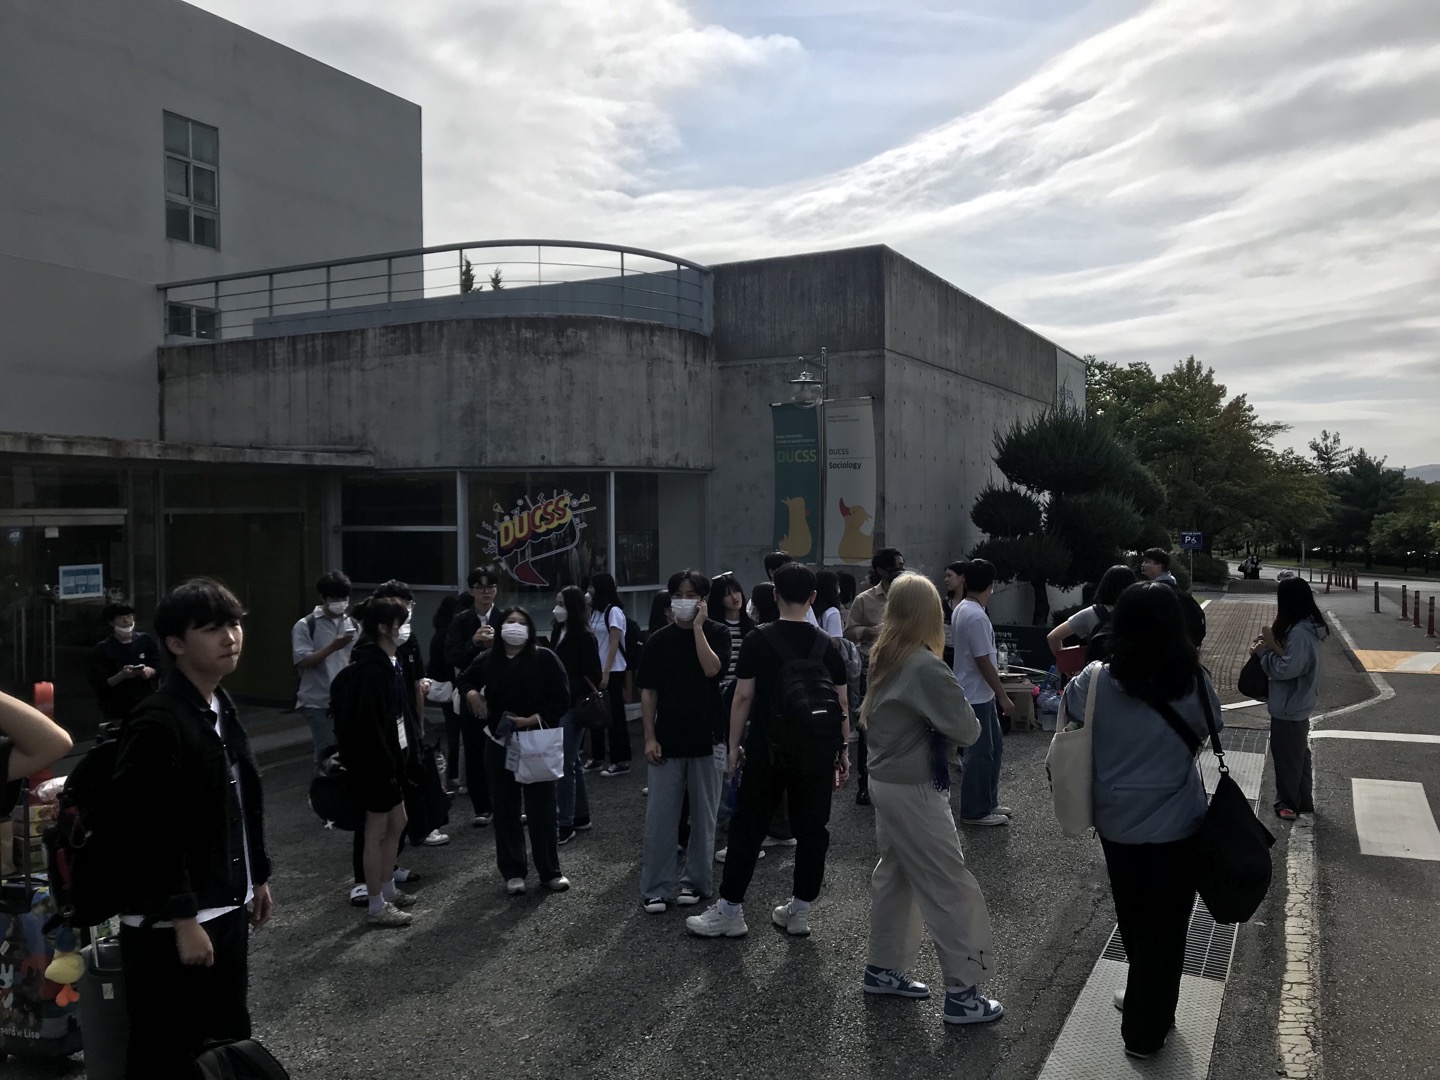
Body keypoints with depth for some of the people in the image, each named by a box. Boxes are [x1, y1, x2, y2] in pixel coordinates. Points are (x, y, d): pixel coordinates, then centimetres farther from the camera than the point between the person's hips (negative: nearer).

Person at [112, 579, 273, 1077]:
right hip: (171, 928, -8)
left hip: (227, 911, 9)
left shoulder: (222, 710, 8)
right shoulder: (157, 723, -21)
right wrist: (184, 920, -21)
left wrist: (258, 877, 19)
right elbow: (148, 836, -23)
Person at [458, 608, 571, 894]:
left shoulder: (544, 658, -7)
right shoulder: (487, 660, 3)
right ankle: (513, 872, 18)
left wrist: (532, 720, -18)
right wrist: (471, 694, 2)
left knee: (541, 808, 2)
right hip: (499, 744, 3)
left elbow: (561, 699, -9)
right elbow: (466, 680, 24)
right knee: (505, 809, 7)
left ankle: (550, 871, 14)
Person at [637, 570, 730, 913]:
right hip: (667, 741, 1)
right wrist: (650, 737, -4)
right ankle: (656, 889, 9)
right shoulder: (659, 640, 2)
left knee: (704, 817, 8)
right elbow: (648, 692, 3)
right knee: (660, 818, 1)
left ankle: (695, 881, 22)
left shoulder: (717, 633, -1)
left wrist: (697, 627, -16)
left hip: (707, 740, -1)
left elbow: (712, 669, -20)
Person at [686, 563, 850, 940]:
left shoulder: (759, 641, -4)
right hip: (819, 748, 3)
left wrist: (733, 745, 2)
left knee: (749, 825, 5)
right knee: (811, 827, 10)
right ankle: (800, 910, 17)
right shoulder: (827, 645, 5)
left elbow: (743, 697, -6)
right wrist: (844, 749, 13)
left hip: (769, 745, -3)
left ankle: (730, 911, 10)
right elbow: (842, 703, 6)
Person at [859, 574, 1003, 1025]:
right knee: (949, 887, 0)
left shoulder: (883, 658, 3)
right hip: (915, 790, -9)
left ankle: (884, 969, 29)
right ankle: (963, 992, 7)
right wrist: (963, 715, 1)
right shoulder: (925, 667, -22)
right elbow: (967, 730, -20)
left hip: (885, 781, 9)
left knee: (894, 875, 18)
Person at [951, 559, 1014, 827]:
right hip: (976, 696, -10)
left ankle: (988, 803, 26)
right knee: (980, 753, 0)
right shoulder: (976, 616, -23)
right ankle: (974, 811, 10)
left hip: (979, 694, 10)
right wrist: (1003, 696, -15)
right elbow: (983, 661, -23)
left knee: (994, 746, 17)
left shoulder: (961, 610, 8)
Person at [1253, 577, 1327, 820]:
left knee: (1286, 755, 6)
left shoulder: (1299, 633, -26)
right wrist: (1272, 645, -7)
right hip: (1297, 704, 10)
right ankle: (1302, 801, 31)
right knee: (1298, 754, 20)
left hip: (1289, 708, -10)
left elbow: (1285, 669, -26)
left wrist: (1265, 650, -16)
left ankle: (1287, 802, 20)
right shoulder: (1307, 627, 5)